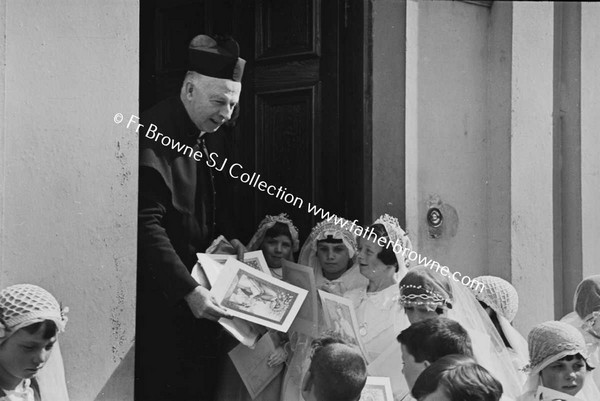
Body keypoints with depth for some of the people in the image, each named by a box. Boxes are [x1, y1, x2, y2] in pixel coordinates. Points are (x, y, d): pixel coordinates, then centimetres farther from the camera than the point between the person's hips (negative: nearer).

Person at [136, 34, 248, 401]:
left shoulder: (202, 136, 8)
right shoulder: (155, 135, -21)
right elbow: (147, 224, -26)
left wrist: (229, 236, 6)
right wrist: (188, 289, -31)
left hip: (198, 278, 9)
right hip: (161, 290, -9)